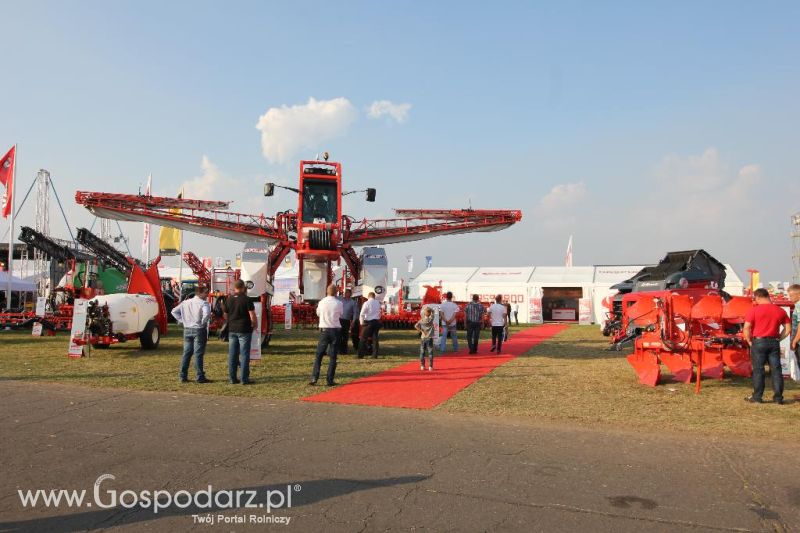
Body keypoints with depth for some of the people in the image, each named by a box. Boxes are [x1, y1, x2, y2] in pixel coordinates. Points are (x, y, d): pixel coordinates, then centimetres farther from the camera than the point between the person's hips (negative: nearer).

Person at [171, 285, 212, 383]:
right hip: (199, 330, -6)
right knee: (198, 354, -3)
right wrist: (203, 323, -12)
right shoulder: (203, 303, -11)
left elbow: (174, 311, 13)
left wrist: (182, 321, 10)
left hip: (187, 330, 6)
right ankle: (200, 377, 0)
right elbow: (207, 314, -28)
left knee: (186, 353, 11)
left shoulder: (185, 302, 10)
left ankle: (183, 377, 14)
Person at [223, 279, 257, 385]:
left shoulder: (228, 300, 5)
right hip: (244, 330, -5)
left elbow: (225, 315, 14)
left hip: (232, 330, 5)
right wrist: (254, 325, 2)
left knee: (232, 354, 10)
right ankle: (244, 379, 0)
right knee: (244, 354, -1)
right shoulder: (246, 300, -11)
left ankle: (232, 378, 15)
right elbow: (252, 316, -14)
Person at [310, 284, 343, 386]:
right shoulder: (339, 303, -8)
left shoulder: (321, 302, -2)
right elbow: (341, 316, 5)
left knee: (319, 355, 9)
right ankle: (330, 380, 3)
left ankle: (314, 378, 1)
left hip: (324, 330, 2)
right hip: (335, 330, -1)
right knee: (333, 356, 4)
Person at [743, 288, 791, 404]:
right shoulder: (780, 310, 5)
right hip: (774, 342, 3)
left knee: (758, 370, 2)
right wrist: (778, 339, 10)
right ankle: (778, 397, 11)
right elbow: (787, 329, 5)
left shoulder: (754, 310, -8)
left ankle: (757, 397, 6)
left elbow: (746, 328, -13)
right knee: (776, 370, 8)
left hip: (758, 342, -3)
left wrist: (750, 342, -1)